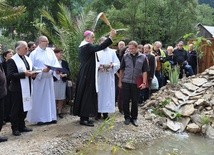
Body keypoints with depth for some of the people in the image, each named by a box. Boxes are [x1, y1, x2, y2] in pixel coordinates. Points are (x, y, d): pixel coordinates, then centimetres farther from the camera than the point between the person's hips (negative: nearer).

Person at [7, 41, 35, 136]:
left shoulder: (27, 59, 14)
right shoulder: (12, 60, -11)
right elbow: (10, 75, -19)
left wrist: (32, 74, 1)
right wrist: (24, 74, -24)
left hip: (26, 88, 7)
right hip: (17, 89, -7)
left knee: (25, 107, 13)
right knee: (16, 109, 2)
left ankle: (22, 126, 24)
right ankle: (15, 128, 12)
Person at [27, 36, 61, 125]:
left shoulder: (50, 51, 6)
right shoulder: (34, 53, -6)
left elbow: (56, 62, 6)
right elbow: (31, 67, -9)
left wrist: (58, 69, -14)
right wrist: (42, 70, -19)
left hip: (49, 79, 5)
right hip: (39, 79, -5)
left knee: (49, 98, 10)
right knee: (39, 99, 1)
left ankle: (50, 117, 18)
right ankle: (39, 118, 10)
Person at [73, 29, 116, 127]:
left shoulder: (83, 46, 15)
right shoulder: (87, 46, -16)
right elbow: (100, 47, -32)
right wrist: (111, 37, -32)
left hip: (85, 74, 10)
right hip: (87, 75, -10)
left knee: (84, 94, 12)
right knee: (87, 94, -6)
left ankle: (83, 117, 19)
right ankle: (84, 119, -1)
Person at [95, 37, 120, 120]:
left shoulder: (112, 52, 11)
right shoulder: (96, 51, 6)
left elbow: (117, 63, 5)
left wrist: (111, 65, -14)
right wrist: (99, 66, -20)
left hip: (109, 77, 2)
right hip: (99, 77, -1)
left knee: (108, 93, 1)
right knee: (99, 93, -2)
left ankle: (106, 112, 6)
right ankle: (98, 112, 5)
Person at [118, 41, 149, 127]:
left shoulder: (143, 57, -1)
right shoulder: (125, 56, 1)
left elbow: (145, 71, 1)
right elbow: (121, 70, 7)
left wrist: (144, 82, -6)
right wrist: (120, 81, 5)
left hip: (136, 83, -1)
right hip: (125, 82, 1)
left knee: (135, 101, 8)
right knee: (125, 101, 5)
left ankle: (134, 118, 23)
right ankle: (127, 117, 21)